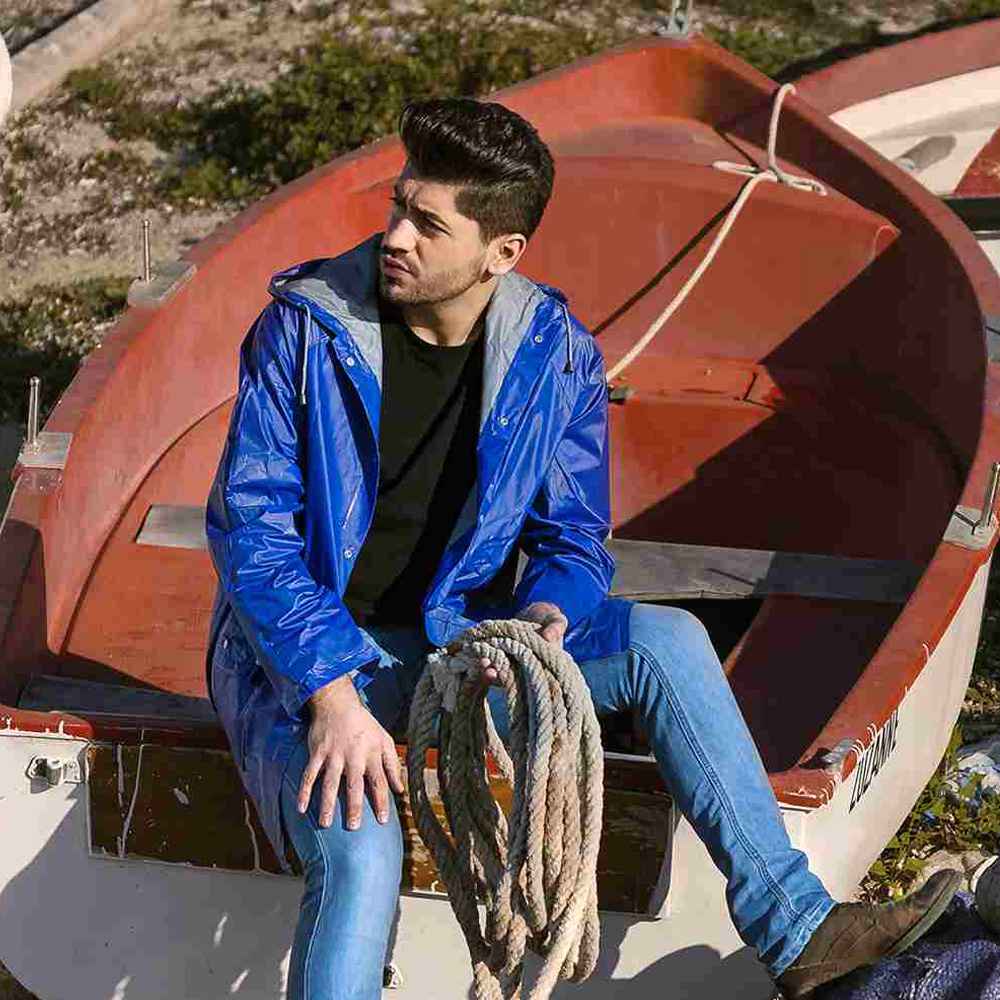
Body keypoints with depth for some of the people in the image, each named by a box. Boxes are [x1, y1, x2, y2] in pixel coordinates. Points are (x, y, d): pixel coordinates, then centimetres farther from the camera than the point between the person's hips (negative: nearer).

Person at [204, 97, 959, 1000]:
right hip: (303, 647, -3)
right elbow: (249, 525, -17)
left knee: (665, 641, -18)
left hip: (452, 634, 3)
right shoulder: (305, 326, -14)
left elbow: (573, 537, 2)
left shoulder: (557, 355, -6)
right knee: (360, 846, -32)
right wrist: (333, 695, -30)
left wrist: (545, 616, -24)